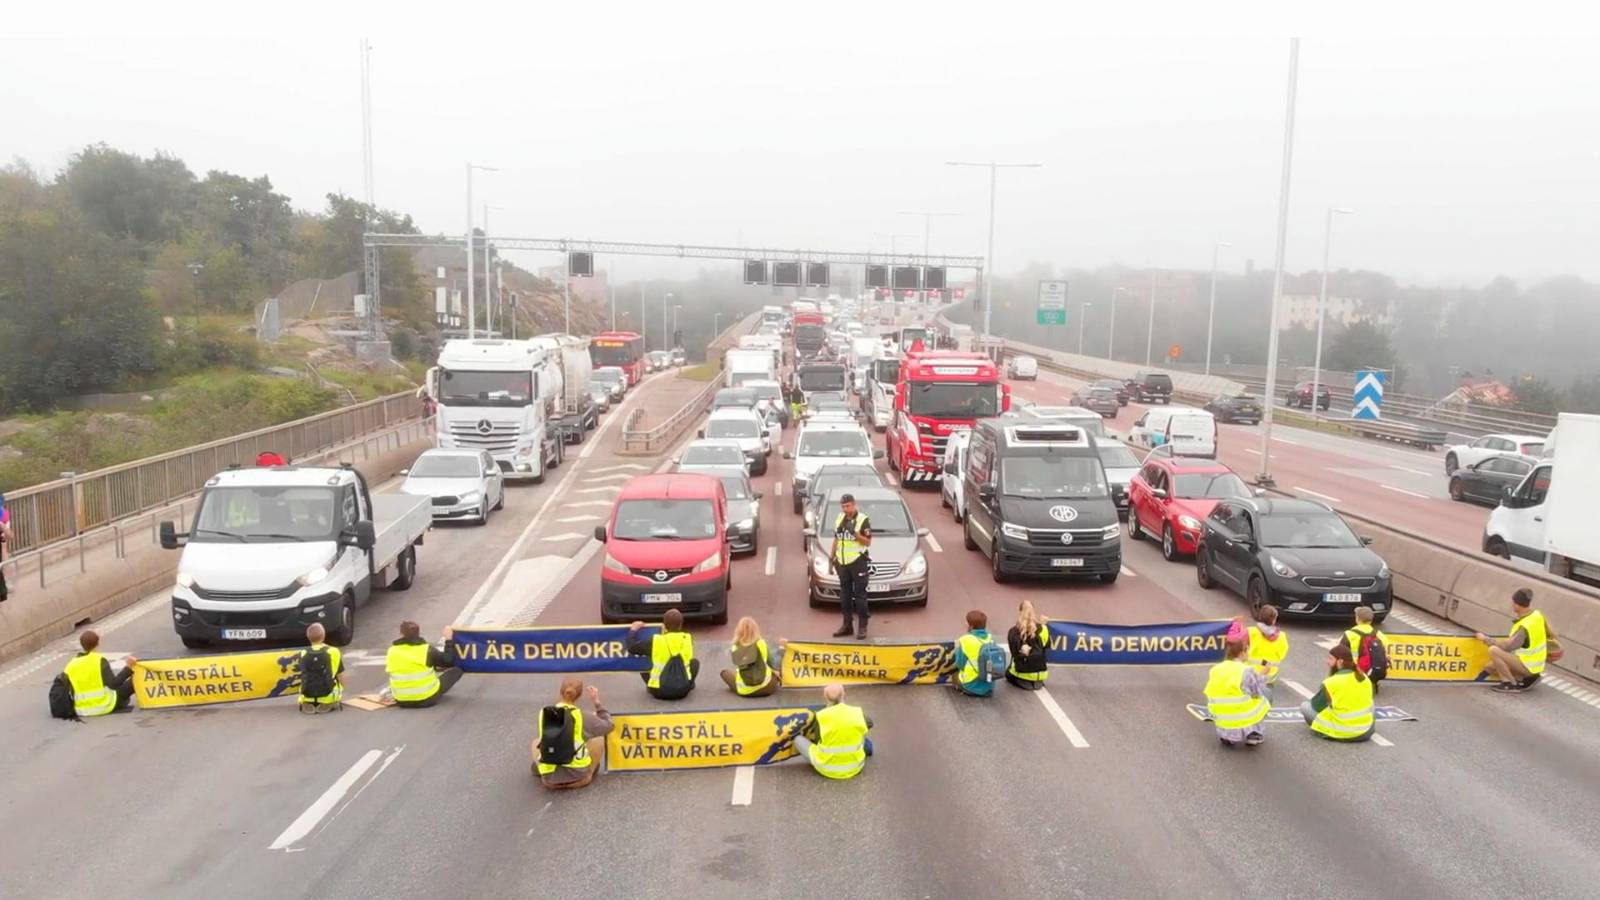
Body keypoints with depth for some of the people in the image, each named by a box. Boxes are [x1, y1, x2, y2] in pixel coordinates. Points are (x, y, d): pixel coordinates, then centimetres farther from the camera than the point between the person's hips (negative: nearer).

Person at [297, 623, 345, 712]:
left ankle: (308, 703, 8)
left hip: (307, 696, 3)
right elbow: (341, 677, 1)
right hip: (327, 695, -3)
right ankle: (330, 702, 3)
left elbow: (304, 677, 14)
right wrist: (341, 692, 20)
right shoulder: (333, 652, -9)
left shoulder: (303, 654, -1)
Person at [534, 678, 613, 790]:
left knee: (536, 740, 28)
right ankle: (589, 774, 23)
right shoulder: (583, 716, -9)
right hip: (577, 775, -3)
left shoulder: (543, 714, -3)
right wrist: (597, 702, 15)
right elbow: (608, 726, 7)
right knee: (599, 737, 18)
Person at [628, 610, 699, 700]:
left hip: (659, 692, -1)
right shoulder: (687, 639, -2)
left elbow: (631, 647, -1)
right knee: (695, 662, 26)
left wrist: (633, 630, 15)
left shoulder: (655, 641, -11)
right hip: (682, 691, 2)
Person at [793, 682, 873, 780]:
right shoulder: (857, 713, -11)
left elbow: (817, 742, -5)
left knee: (798, 738, 16)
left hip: (827, 769, -3)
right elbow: (869, 724, 12)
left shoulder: (821, 716, -18)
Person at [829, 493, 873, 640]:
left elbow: (868, 542, -10)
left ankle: (862, 627, 1)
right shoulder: (839, 519, 11)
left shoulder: (863, 520, -8)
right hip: (842, 562, 6)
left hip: (858, 562, -6)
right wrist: (831, 558, 15)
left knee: (860, 594, -4)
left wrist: (855, 533, -23)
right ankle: (847, 625, 20)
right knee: (845, 594, 11)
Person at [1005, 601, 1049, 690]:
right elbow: (1047, 645, 8)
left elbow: (1014, 652, -8)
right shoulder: (1042, 629, -10)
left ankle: (1023, 681, 11)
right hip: (1040, 673, 3)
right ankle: (1036, 681, 15)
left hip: (1022, 672, -3)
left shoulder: (1013, 632, -14)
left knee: (1008, 672, 33)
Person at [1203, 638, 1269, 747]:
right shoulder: (1247, 671, -15)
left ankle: (1227, 737, 16)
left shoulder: (1215, 670, -1)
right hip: (1245, 725, -4)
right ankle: (1253, 734, 9)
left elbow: (1211, 700, 5)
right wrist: (1261, 676, 7)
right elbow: (1260, 693, -5)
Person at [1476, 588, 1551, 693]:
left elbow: (1507, 646, -31)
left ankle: (1512, 684, -11)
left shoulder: (1524, 626, -29)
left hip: (1528, 666, -9)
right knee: (1490, 666, 11)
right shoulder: (1537, 614, -3)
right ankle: (1528, 678, 10)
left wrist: (1485, 638, -20)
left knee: (1493, 650, -24)